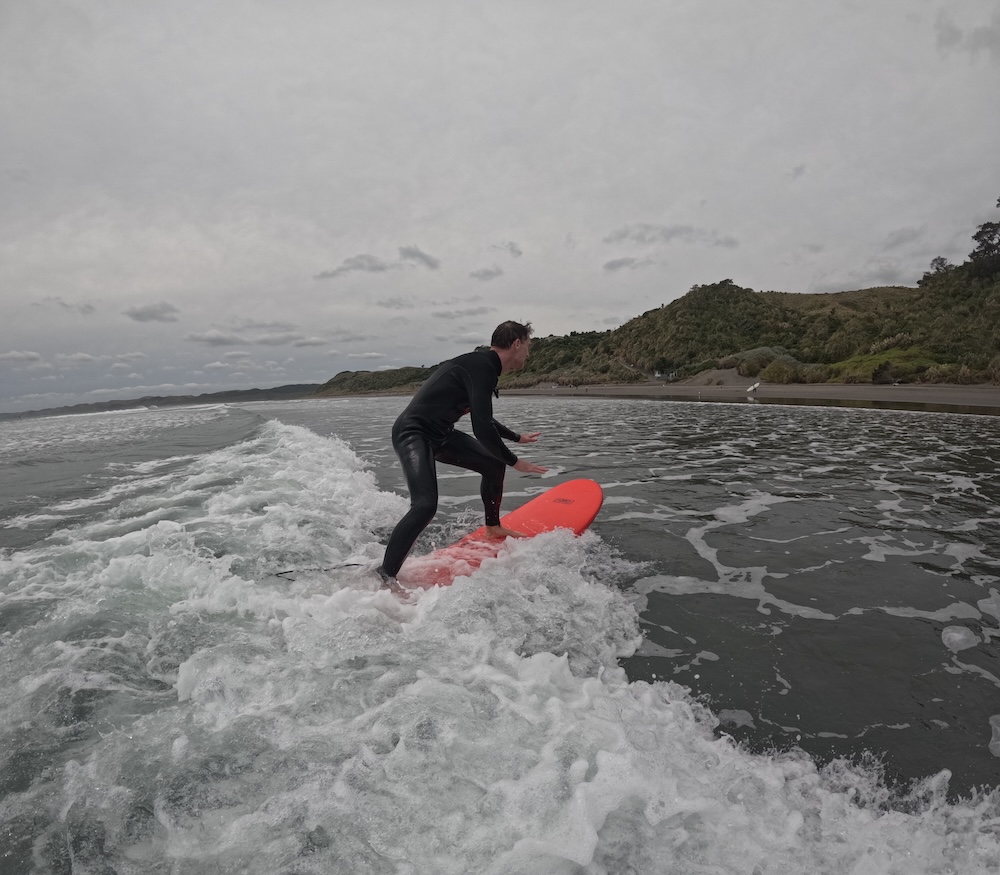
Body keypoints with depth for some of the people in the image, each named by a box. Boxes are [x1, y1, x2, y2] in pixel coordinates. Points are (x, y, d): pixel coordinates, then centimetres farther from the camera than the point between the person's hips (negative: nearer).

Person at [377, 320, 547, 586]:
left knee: (493, 464, 15)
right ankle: (385, 576, -21)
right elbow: (482, 429, -25)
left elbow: (482, 418, 29)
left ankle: (493, 527, 34)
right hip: (413, 434, -10)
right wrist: (515, 461, -12)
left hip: (439, 434, 10)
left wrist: (517, 437, 41)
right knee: (425, 505, -27)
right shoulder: (481, 367, -19)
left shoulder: (482, 365, 14)